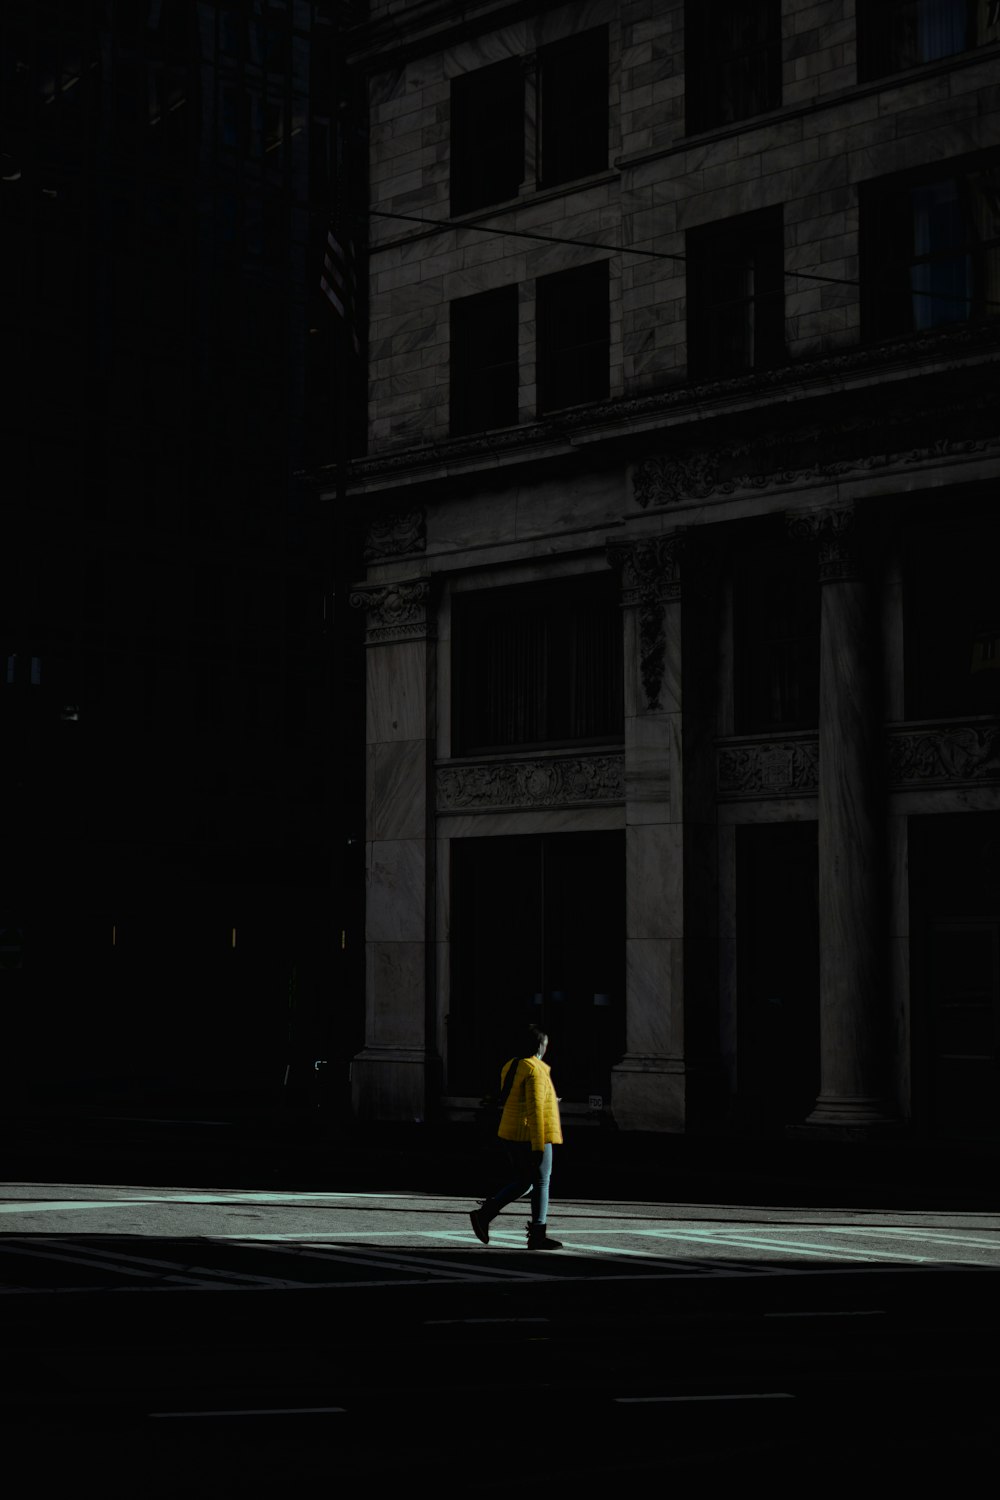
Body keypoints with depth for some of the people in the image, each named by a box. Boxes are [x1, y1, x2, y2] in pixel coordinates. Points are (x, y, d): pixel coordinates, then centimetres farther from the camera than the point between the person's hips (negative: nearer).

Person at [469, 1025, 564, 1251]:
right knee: (541, 1182, 3)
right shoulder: (536, 1071, -17)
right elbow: (534, 1109, -21)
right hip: (531, 1136, -9)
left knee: (521, 1184, 15)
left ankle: (484, 1214, 3)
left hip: (512, 1135, 9)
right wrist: (539, 1145, -20)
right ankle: (537, 1236, 7)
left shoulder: (511, 1066, 11)